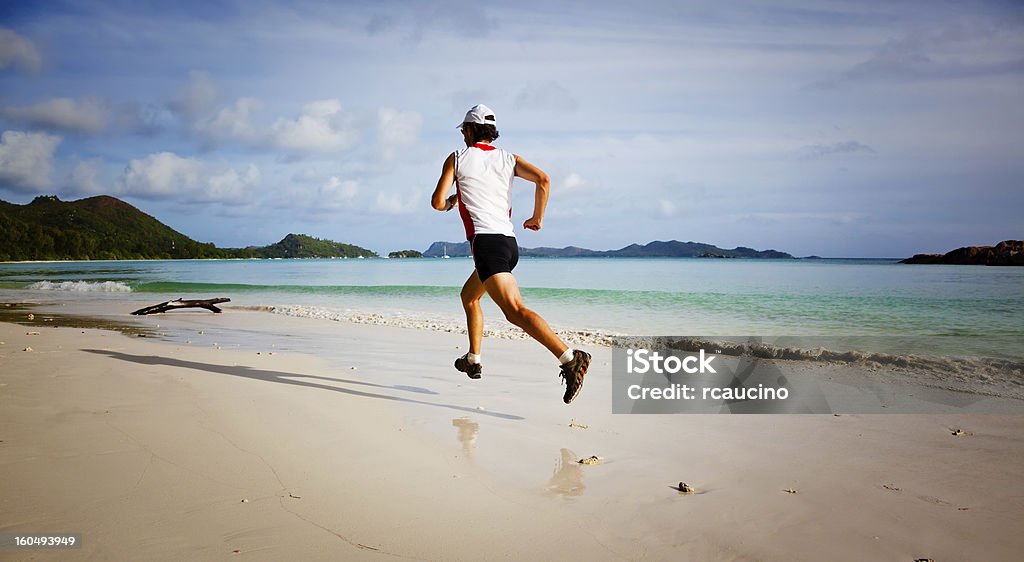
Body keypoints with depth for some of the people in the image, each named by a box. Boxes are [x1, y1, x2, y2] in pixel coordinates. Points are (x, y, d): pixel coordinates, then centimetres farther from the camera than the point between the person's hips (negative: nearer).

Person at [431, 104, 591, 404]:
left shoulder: (457, 158, 6)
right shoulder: (508, 158, 16)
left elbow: (437, 202, 1)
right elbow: (543, 179, 0)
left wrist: (450, 203, 25)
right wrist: (538, 217, 11)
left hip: (486, 242, -7)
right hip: (510, 242, 7)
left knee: (515, 311, -20)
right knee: (469, 296, 28)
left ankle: (570, 358, -36)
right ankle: (473, 360, 33)